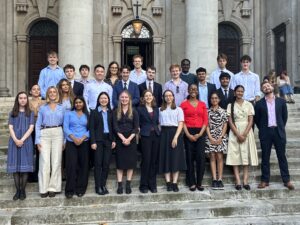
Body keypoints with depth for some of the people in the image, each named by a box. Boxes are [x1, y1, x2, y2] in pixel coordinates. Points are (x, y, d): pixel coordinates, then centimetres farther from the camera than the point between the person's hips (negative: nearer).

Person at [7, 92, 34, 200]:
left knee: (25, 166, -3)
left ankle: (23, 190, 3)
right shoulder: (12, 113, 12)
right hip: (14, 142, 1)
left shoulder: (30, 113, 9)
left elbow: (31, 128, -1)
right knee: (15, 166, 0)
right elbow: (10, 128, 3)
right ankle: (17, 190, 6)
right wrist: (16, 140, -12)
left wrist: (22, 140, -12)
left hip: (26, 141, -1)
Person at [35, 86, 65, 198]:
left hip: (58, 134, 1)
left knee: (56, 161, -2)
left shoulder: (61, 108, 13)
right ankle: (44, 188, 1)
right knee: (44, 162, -6)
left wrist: (64, 140, 1)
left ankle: (53, 187, 5)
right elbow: (38, 124, 8)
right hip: (45, 134, 0)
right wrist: (38, 140, -3)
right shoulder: (42, 108, 12)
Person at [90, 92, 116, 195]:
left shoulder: (111, 112, 11)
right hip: (98, 140, -3)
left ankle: (103, 185, 15)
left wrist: (113, 140, 1)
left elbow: (113, 127, 10)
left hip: (108, 140, 3)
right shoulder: (94, 112, 3)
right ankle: (98, 186, 7)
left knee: (106, 163, 4)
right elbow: (91, 128, -3)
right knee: (98, 163, 0)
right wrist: (93, 142, -11)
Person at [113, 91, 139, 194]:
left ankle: (128, 185, 12)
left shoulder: (134, 112, 4)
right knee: (120, 162, 2)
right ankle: (120, 185, 7)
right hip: (119, 140, 0)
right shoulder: (116, 112, 4)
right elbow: (115, 127, -3)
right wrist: (123, 138, -15)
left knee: (130, 162, 3)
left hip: (131, 140, 0)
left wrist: (129, 139, -14)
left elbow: (136, 127, -2)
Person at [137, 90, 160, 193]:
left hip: (156, 135, 4)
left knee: (154, 160, 5)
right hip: (145, 136, -4)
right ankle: (144, 185, 8)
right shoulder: (140, 109, 2)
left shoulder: (156, 109, 15)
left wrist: (157, 130, 5)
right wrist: (139, 133, -8)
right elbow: (137, 124, 1)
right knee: (146, 160, -3)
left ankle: (152, 184, 15)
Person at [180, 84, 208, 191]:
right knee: (190, 157, 1)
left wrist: (200, 133, -6)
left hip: (200, 133, 2)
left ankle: (199, 183, 8)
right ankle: (192, 183, 8)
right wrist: (188, 134, -10)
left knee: (201, 157, -3)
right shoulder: (184, 104, 4)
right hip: (188, 133, -2)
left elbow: (205, 121, 6)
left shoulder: (202, 104, 11)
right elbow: (182, 121, -2)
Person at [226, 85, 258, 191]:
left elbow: (250, 121, 0)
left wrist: (244, 134, -12)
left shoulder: (248, 105, 6)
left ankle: (245, 181, 3)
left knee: (246, 156, 0)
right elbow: (230, 122, -2)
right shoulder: (230, 105, 4)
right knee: (235, 156, -5)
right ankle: (238, 182, -3)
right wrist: (238, 135, -12)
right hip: (235, 133, -1)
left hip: (247, 132, 1)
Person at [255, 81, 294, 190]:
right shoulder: (259, 103, 3)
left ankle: (286, 180, 13)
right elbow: (256, 119, 7)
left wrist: (281, 128, 6)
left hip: (279, 132, 1)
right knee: (265, 157, 5)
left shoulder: (281, 101, 6)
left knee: (282, 156, 5)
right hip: (265, 132, 0)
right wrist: (262, 129, 5)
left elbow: (285, 116, 10)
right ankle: (265, 180, 12)